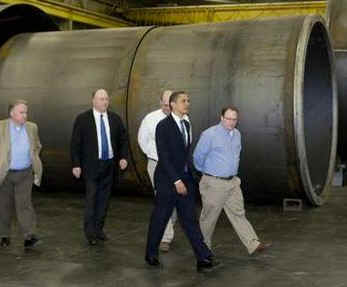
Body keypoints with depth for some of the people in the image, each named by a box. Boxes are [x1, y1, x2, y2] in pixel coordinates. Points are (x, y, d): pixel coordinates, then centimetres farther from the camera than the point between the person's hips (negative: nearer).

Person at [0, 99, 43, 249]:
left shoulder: (32, 128, 2)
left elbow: (37, 147, 17)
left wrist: (35, 163, 10)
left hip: (25, 174, 1)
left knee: (24, 203, -8)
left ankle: (29, 237, -9)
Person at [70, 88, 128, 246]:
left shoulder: (115, 119, 7)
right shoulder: (82, 119, -3)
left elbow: (123, 140, 13)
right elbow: (75, 143, -3)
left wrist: (123, 157, -2)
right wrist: (76, 165, -8)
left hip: (109, 165, 4)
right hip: (91, 166, -4)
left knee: (104, 199, 9)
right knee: (91, 198, -3)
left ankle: (99, 229, 20)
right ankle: (90, 232, 8)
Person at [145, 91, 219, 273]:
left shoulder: (186, 125, 10)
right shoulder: (163, 126, -14)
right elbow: (163, 157, -19)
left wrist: (186, 178, 15)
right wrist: (176, 181, -22)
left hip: (185, 179, 7)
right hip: (167, 181, -7)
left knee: (190, 220, 4)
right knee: (160, 219, 7)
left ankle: (204, 259, 1)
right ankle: (151, 254, 26)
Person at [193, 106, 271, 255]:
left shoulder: (237, 134, 8)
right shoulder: (209, 134, -15)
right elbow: (198, 156, -7)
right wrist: (206, 171, 6)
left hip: (233, 181, 6)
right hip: (214, 183, -6)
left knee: (239, 214, 6)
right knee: (209, 217, 6)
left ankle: (253, 245, 5)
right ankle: (204, 247, 21)